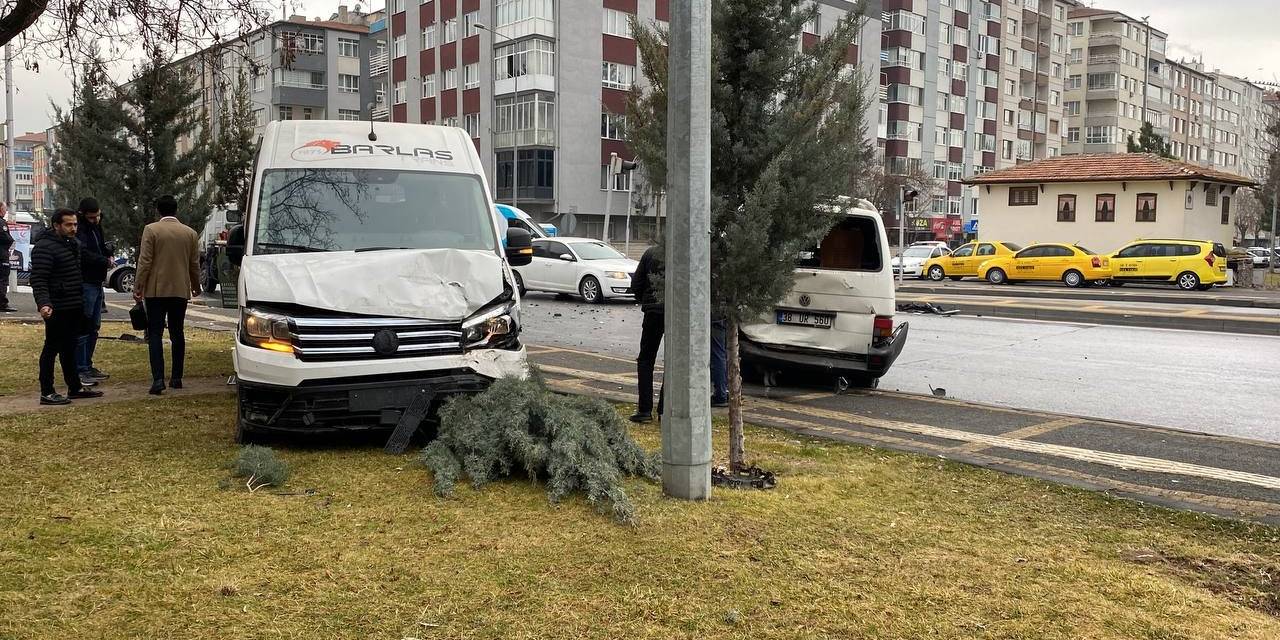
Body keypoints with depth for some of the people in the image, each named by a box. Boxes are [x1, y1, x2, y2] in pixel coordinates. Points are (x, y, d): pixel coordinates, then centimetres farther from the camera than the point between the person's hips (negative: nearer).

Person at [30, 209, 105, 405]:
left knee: (69, 348, 17)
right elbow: (38, 280, -20)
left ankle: (75, 387, 26)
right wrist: (43, 303, -32)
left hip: (75, 308, 9)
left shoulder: (73, 243, 14)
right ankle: (47, 393, 4)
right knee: (52, 349, -2)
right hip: (57, 308, -9)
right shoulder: (44, 247, -15)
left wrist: (82, 301, 22)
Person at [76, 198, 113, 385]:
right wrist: (106, 261, -13)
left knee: (93, 328, 15)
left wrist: (108, 250, 2)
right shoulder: (79, 231, -13)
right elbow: (83, 254, -26)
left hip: (96, 284, 10)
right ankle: (80, 370, -5)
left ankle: (87, 365, 25)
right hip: (85, 284, -10)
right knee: (83, 328, -8)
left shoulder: (96, 228, 17)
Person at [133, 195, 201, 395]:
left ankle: (158, 379, -13)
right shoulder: (190, 233, 5)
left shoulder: (151, 229, -6)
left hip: (156, 290, -3)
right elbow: (194, 264, 11)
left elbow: (145, 261, -9)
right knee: (177, 334, 12)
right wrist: (196, 286, 25)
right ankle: (177, 377, 15)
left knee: (155, 334, -3)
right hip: (180, 290, 3)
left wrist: (138, 287, -3)